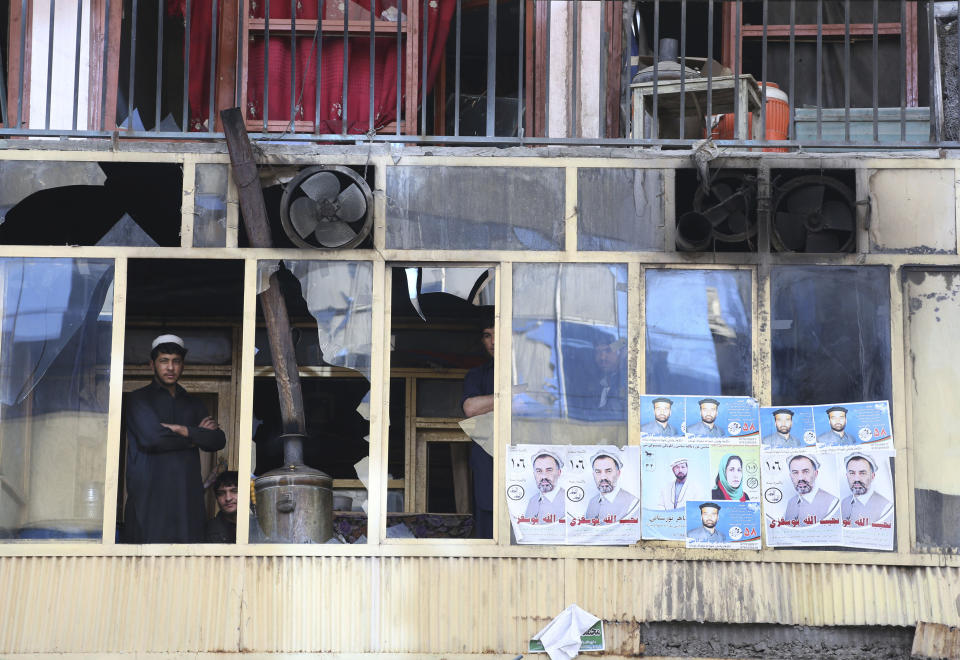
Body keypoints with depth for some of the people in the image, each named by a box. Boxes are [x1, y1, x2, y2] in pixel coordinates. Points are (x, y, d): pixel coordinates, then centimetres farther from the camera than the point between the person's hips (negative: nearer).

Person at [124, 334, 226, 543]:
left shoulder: (192, 404, 23)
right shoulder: (139, 399, 8)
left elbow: (218, 441, 9)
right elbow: (152, 438, -9)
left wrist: (184, 430, -5)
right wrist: (197, 436, 3)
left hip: (188, 496, 4)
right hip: (149, 496, -4)